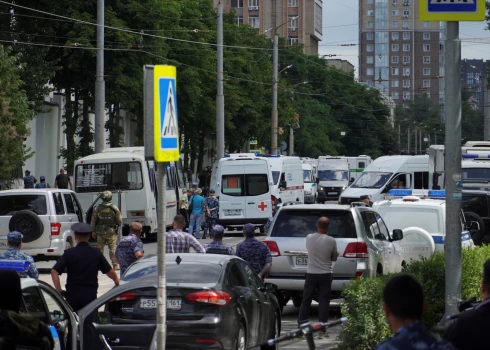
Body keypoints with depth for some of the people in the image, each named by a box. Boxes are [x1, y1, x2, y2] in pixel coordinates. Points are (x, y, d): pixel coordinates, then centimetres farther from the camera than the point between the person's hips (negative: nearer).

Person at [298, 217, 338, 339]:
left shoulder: (309, 238, -4)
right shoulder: (331, 241, -10)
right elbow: (334, 258, 0)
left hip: (311, 274, 2)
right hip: (325, 274, -2)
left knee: (306, 301, 10)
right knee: (323, 302, 2)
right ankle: (322, 330, 0)